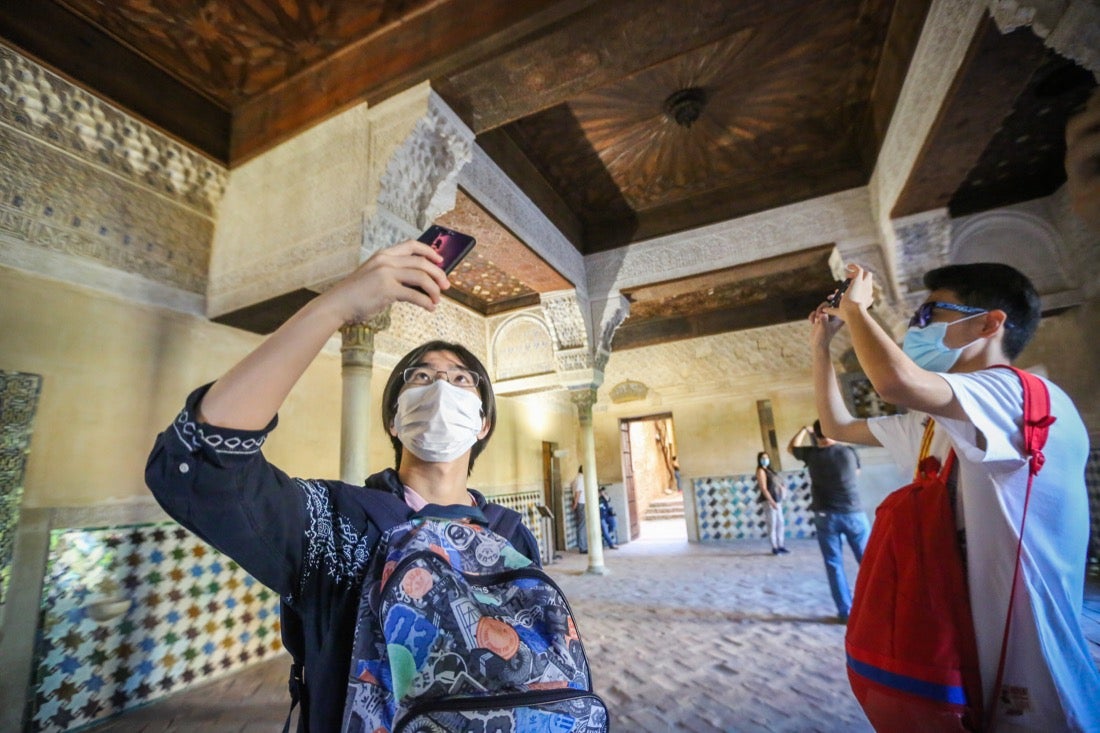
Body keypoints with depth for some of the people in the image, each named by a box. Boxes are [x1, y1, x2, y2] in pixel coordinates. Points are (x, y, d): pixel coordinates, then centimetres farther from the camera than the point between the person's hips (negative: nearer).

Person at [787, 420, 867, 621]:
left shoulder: (812, 454, -6)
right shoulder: (849, 452, -4)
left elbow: (792, 447, 16)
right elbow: (856, 474, 17)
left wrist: (804, 430, 26)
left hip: (826, 516, 0)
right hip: (853, 513, 1)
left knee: (834, 564, 6)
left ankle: (846, 612, 9)